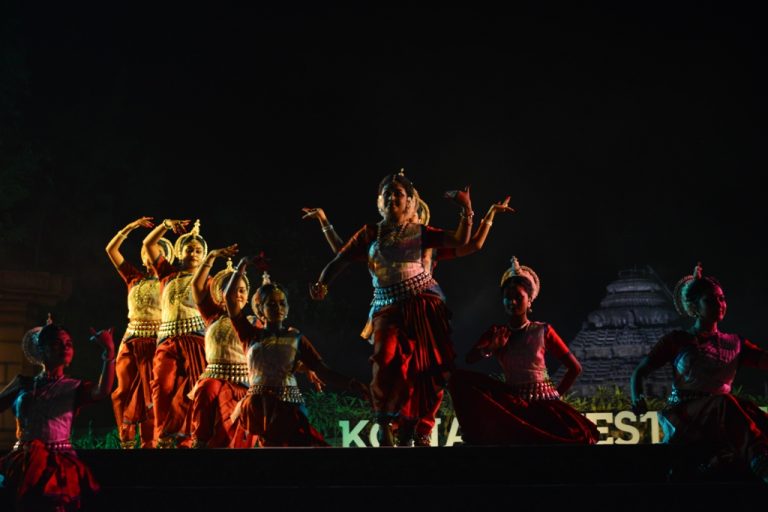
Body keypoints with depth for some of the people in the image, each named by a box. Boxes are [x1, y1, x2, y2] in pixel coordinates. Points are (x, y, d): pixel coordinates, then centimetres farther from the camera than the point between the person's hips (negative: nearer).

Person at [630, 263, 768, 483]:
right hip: (682, 416, -4)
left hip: (719, 419, 4)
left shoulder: (734, 343, 19)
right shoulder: (678, 340, 11)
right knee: (726, 403, -36)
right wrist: (637, 398, -13)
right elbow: (640, 372, 8)